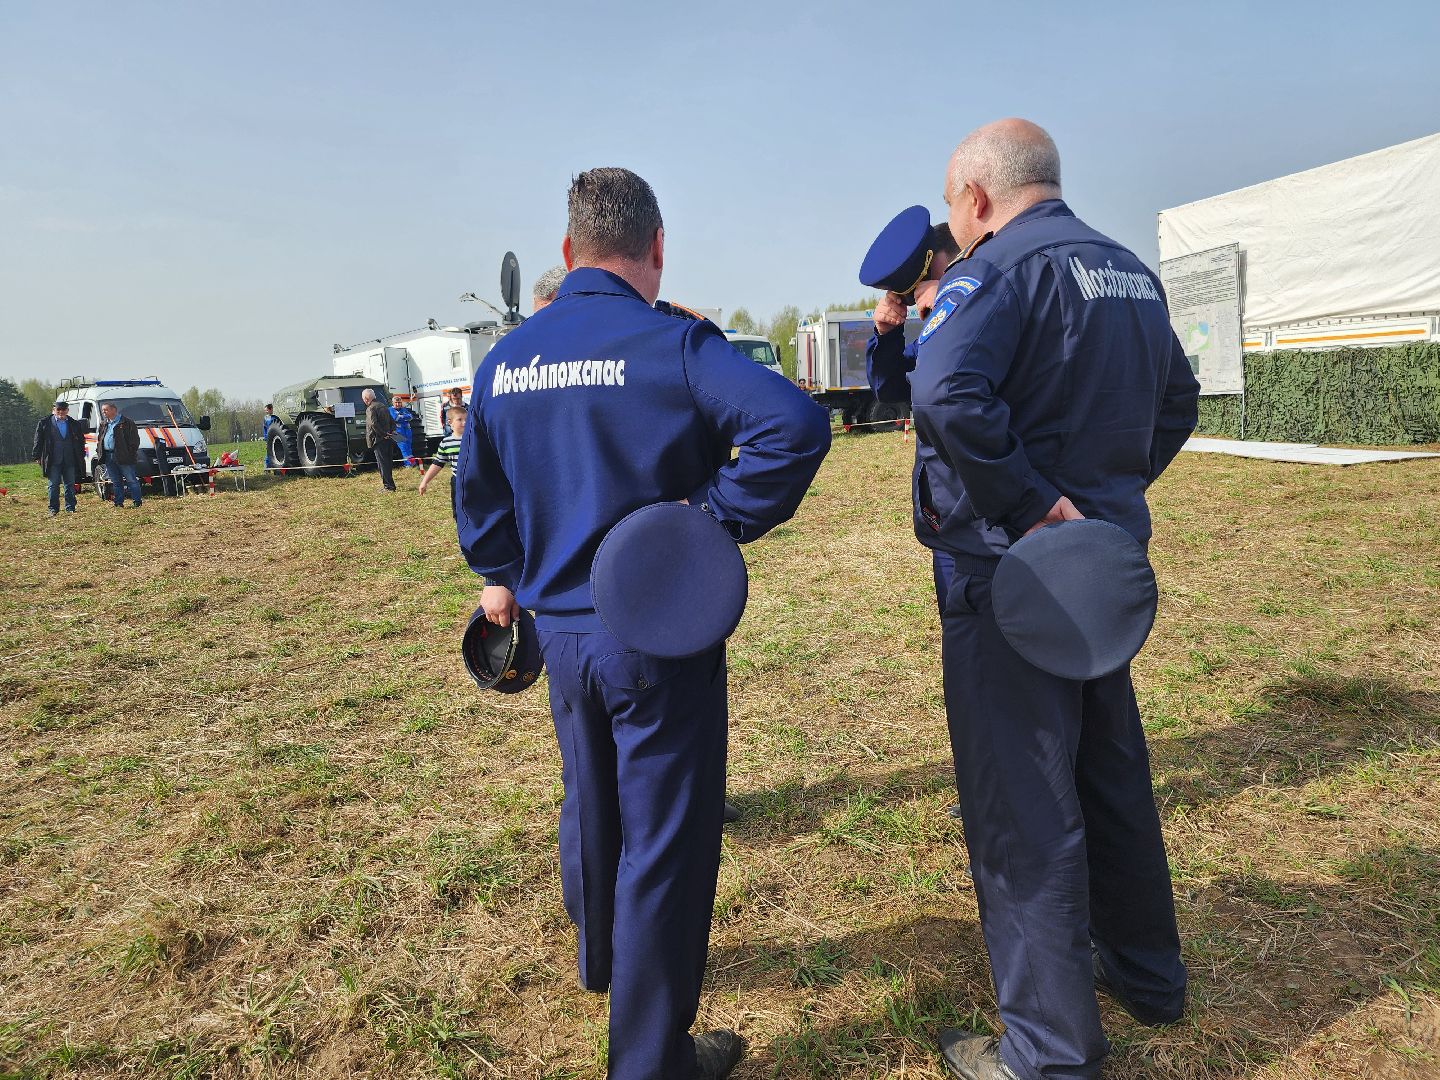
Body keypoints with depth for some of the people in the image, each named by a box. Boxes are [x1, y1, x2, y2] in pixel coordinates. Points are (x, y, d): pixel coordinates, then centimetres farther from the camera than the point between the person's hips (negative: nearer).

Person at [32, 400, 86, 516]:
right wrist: (37, 456, 0)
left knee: (70, 485, 5)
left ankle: (70, 508, 11)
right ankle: (53, 509, 7)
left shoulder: (74, 424, 11)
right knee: (54, 485, 1)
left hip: (70, 461, 2)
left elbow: (81, 440, 16)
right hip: (53, 461, -2)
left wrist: (81, 456, 9)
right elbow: (38, 440, 5)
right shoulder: (44, 423, 5)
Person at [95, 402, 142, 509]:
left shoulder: (126, 422, -3)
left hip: (124, 456, -7)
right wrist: (100, 454, 12)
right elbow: (99, 439, 25)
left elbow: (135, 439, -7)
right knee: (116, 482, 11)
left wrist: (131, 453, -13)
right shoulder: (103, 424, 18)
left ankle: (137, 503, -1)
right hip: (108, 457, 7)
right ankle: (118, 503, 15)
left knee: (131, 480, -4)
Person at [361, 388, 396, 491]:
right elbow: (392, 421, 19)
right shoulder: (383, 406, 15)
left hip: (378, 440, -8)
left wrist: (383, 434, -17)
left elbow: (373, 424, -23)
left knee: (382, 463, -5)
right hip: (388, 439, 8)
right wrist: (391, 431, 9)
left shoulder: (370, 409, -12)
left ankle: (388, 486, -6)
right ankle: (389, 484, 21)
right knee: (387, 462, 15)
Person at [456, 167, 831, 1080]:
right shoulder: (673, 343, -15)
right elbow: (794, 424, -29)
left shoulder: (504, 360, 4)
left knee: (591, 809, 26)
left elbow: (478, 490, 15)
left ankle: (604, 963, 51)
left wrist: (503, 577, 27)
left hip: (559, 629, 7)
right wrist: (719, 518, -19)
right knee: (662, 841, 7)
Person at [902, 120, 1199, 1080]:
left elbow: (945, 394, -32)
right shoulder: (1130, 270, 13)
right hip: (1107, 558, 9)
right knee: (1112, 773, 22)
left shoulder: (1002, 264, -14)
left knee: (1020, 806, 1)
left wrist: (1034, 503, -24)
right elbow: (1177, 398, 24)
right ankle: (1147, 973, 41)